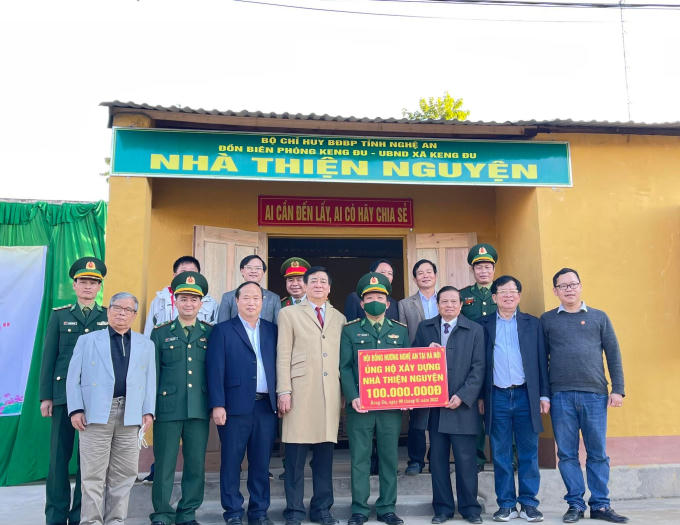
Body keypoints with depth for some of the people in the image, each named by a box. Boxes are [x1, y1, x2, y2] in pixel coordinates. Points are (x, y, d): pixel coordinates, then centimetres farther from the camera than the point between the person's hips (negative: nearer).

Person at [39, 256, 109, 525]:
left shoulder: (110, 317, 7)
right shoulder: (59, 315, 8)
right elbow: (48, 358, 5)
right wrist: (45, 396, 0)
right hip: (64, 394, 0)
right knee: (59, 456, 5)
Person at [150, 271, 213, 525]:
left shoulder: (211, 334, 7)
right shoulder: (160, 333, 5)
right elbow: (151, 373, 5)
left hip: (199, 410, 1)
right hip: (168, 409, -1)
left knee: (196, 464, 8)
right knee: (164, 464, 5)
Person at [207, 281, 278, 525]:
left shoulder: (272, 330, 12)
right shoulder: (223, 330, 2)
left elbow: (278, 366, 10)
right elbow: (215, 370, -4)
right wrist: (217, 405, -10)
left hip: (266, 406, 3)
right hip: (235, 406, -3)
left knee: (261, 463, 9)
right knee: (231, 462, 5)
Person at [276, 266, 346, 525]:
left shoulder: (339, 318, 17)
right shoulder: (289, 314, 8)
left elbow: (343, 358, 15)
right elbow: (283, 355, 2)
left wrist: (346, 392, 8)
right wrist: (284, 391, -6)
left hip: (330, 393, 3)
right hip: (300, 390, -3)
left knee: (325, 453, 6)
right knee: (296, 454, 0)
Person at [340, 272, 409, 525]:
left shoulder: (400, 330, 10)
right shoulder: (350, 330, 4)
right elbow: (345, 367, -1)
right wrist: (353, 397, -13)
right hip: (360, 405, -1)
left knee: (389, 457, 9)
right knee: (359, 457, 5)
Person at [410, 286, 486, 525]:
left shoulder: (475, 330, 5)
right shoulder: (424, 328, 11)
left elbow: (478, 368, -1)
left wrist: (462, 396, -10)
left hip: (462, 404, -2)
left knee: (465, 459, 2)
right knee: (438, 458, 9)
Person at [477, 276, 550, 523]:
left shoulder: (533, 324, 9)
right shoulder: (484, 325, 6)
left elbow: (542, 361, 8)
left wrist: (544, 394, 2)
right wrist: (480, 396, 1)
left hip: (526, 395, 1)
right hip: (497, 397, 0)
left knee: (528, 452, 5)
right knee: (501, 454, 5)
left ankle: (528, 503, 17)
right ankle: (506, 504, 16)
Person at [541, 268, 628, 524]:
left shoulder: (599, 317, 10)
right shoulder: (547, 320, 8)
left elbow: (613, 354, 8)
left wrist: (618, 389, 0)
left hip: (595, 394, 1)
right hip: (560, 396, 0)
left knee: (598, 453, 6)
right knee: (567, 453, 4)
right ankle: (575, 504, 14)